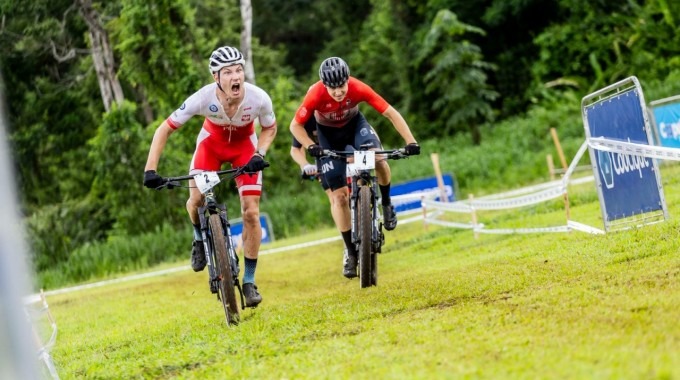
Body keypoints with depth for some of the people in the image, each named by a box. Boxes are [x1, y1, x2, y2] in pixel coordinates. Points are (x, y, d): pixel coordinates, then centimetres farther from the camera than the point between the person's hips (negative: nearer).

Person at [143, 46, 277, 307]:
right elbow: (165, 129, -25)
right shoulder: (203, 98, -35)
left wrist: (259, 155, -27)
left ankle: (249, 281, 4)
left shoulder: (258, 98, -33)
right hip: (212, 142, 0)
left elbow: (270, 129, -9)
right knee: (196, 200, -21)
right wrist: (150, 170, -33)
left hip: (244, 146, 0)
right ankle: (200, 239, 15)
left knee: (251, 212, -9)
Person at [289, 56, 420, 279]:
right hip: (328, 134, 0)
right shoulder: (316, 95, -33)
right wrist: (311, 147, -38)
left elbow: (391, 113, -26)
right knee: (338, 196, -5)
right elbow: (295, 125, -21)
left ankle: (386, 204, -3)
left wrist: (410, 141, -36)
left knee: (378, 158, -32)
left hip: (354, 124, 0)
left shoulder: (358, 89, -32)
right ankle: (351, 251, 8)